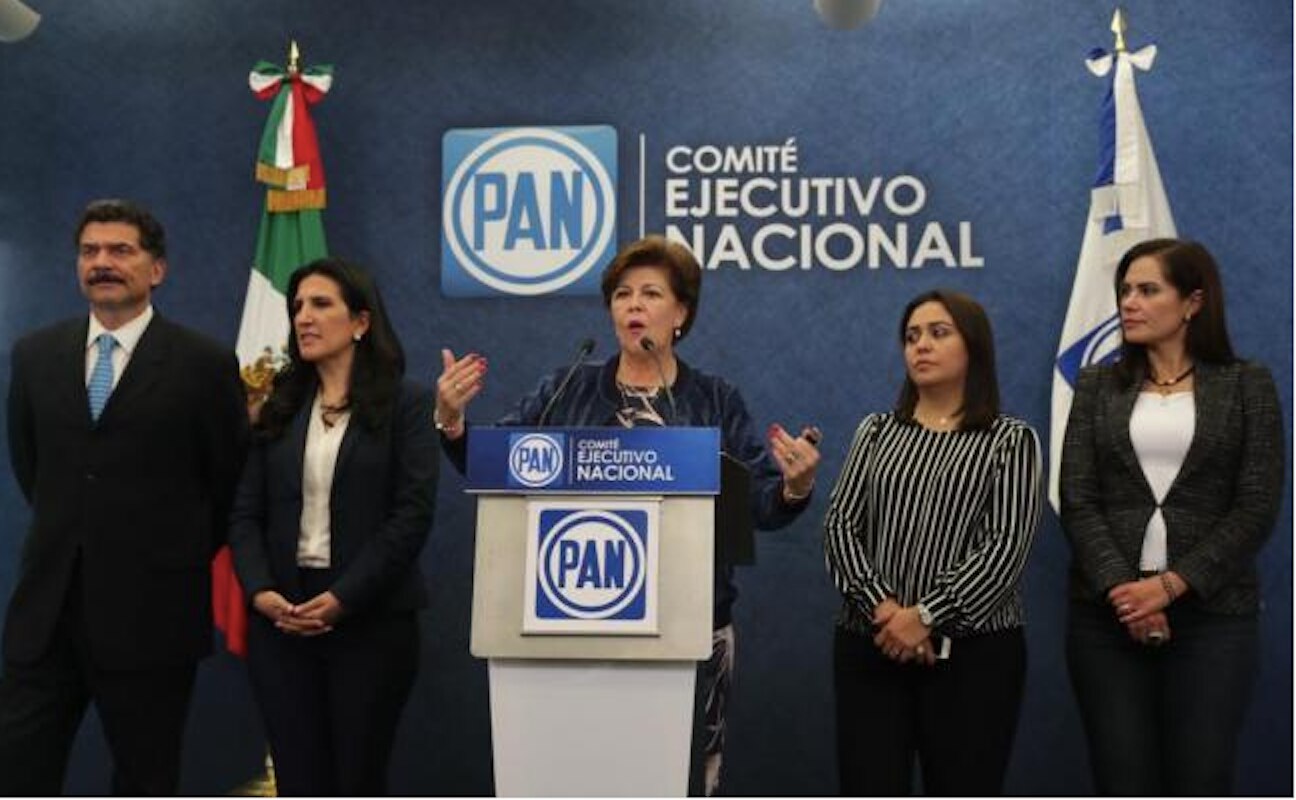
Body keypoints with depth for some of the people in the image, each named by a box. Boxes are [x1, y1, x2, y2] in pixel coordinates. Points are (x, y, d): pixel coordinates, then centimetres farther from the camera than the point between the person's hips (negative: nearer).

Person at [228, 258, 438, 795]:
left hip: (372, 617, -3)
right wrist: (261, 592, -10)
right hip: (280, 618, 4)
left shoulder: (407, 404, 0)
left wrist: (342, 598, -16)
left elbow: (413, 515, -9)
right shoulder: (280, 408, 13)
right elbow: (246, 513, 8)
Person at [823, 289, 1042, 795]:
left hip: (974, 649, -2)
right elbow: (840, 524, 3)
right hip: (870, 643, 2)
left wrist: (926, 616, -16)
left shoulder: (1011, 440, 4)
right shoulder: (876, 431, 13)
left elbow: (1009, 544, -7)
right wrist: (881, 606, -13)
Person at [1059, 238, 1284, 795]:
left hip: (1211, 612, -1)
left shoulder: (1247, 386, 4)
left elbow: (1256, 508, -4)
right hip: (1108, 611, 2)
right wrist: (1121, 588, -14)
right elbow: (1077, 502, 1)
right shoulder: (1097, 387, 9)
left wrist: (1170, 585, -14)